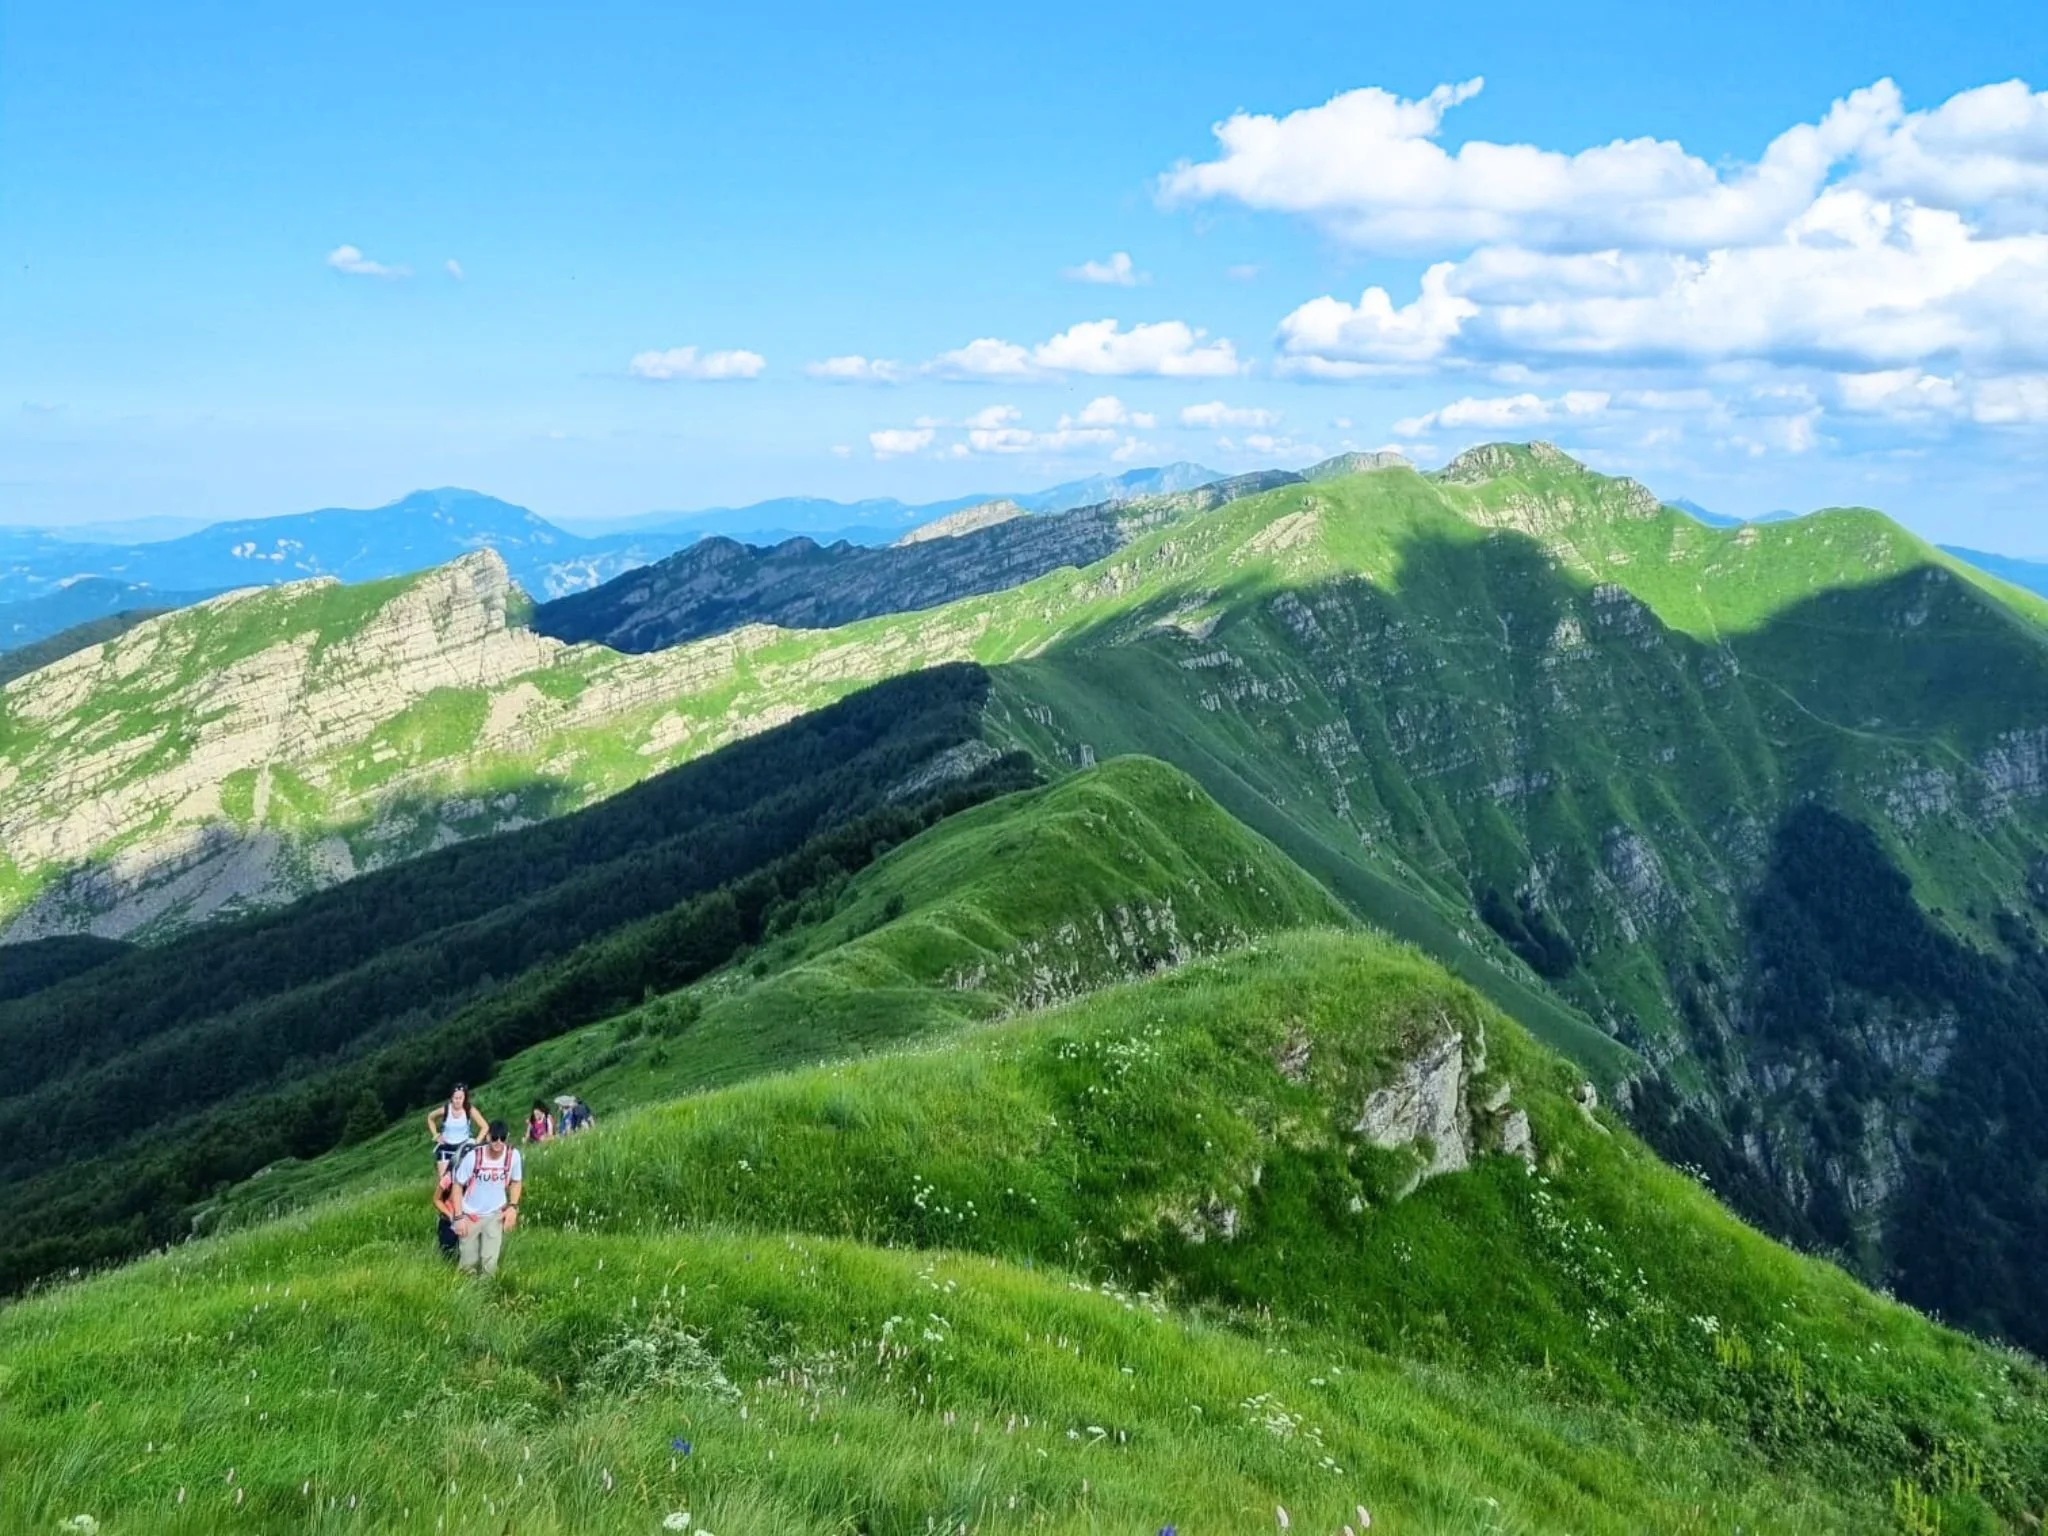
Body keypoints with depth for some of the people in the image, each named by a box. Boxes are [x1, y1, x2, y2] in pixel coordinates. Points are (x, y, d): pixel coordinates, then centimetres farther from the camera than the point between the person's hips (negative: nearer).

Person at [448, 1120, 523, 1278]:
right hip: (470, 1215, -1)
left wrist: (513, 1207, -9)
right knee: (469, 1263, 9)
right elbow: (458, 1185, -11)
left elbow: (516, 1182, 2)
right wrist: (459, 1217, -13)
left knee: (490, 1263, -3)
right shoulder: (473, 1156, -25)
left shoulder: (513, 1155, -19)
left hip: (495, 1215, 1)